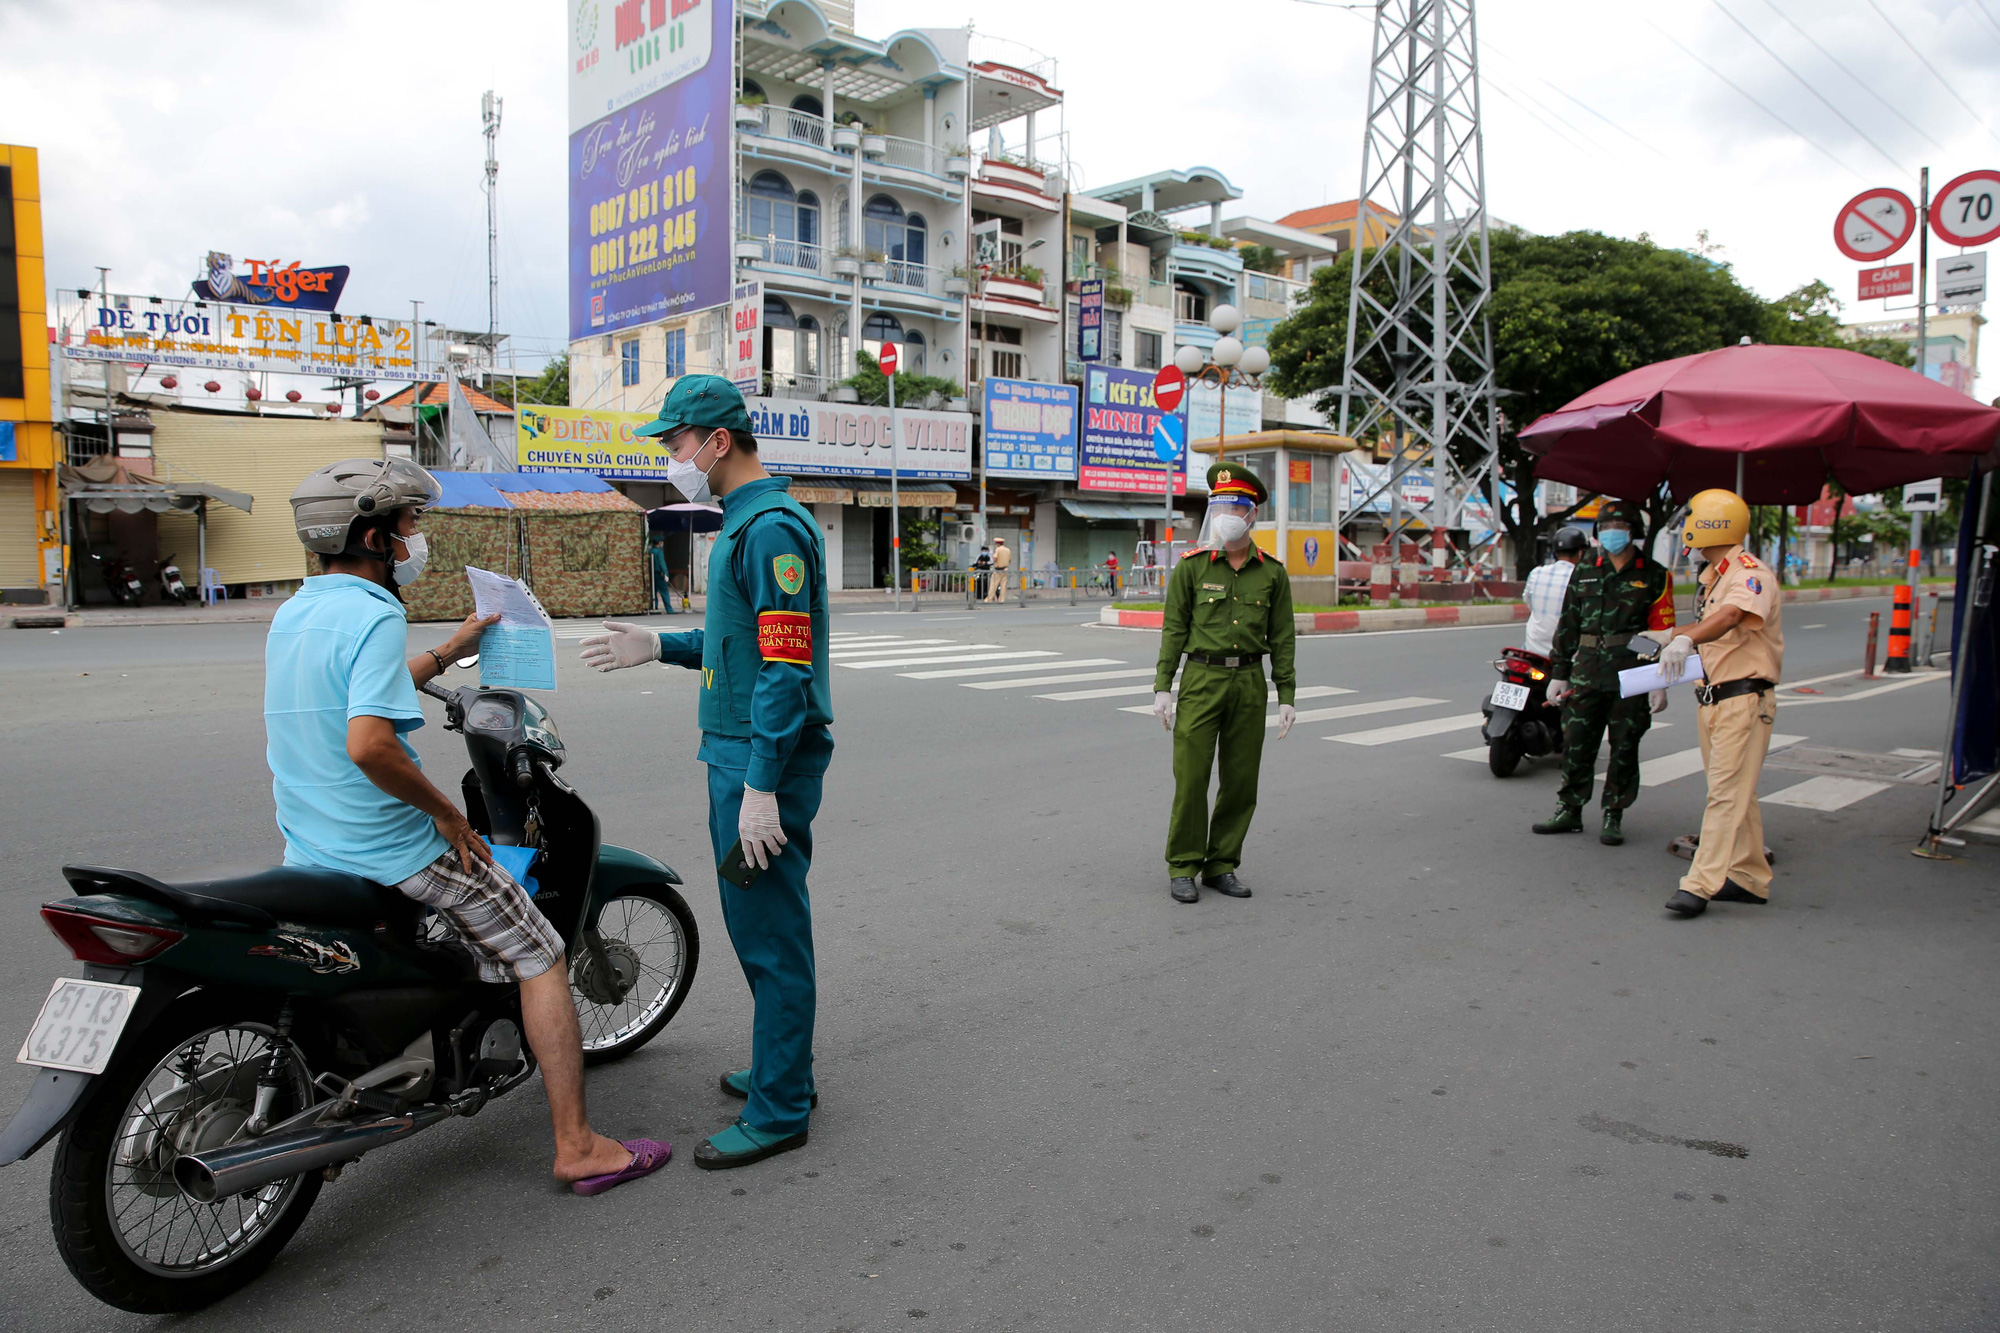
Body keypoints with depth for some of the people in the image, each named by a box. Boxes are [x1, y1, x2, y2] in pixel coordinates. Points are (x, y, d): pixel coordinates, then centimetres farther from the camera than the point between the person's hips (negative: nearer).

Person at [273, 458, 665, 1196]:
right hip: (394, 852, -9)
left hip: (307, 855, 9)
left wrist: (447, 652, 32)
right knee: (540, 957, 2)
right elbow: (368, 743, -32)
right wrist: (448, 813, -18)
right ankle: (579, 1147, 2)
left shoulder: (291, 614, 10)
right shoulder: (373, 614, -19)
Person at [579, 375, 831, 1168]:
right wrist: (659, 648, 15)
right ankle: (782, 1069, 33)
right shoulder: (742, 522, 16)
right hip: (737, 753, 11)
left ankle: (778, 1111, 10)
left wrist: (761, 787, -24)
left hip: (765, 760, -11)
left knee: (770, 933, -2)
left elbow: (785, 663, -23)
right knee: (756, 924, 19)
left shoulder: (773, 528, -17)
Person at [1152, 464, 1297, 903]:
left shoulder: (1272, 572, 5)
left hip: (1250, 682, 2)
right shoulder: (1192, 566, 0)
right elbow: (1174, 629, 1)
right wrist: (1162, 687, -5)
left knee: (1240, 782, 6)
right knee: (1191, 777, -3)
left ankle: (1222, 866, 19)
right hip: (1202, 680, -2)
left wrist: (1286, 697, 3)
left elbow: (1282, 638, 7)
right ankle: (1183, 869, 8)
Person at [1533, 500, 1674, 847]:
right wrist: (1559, 672, 10)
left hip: (1632, 673, -3)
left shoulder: (1654, 576, 3)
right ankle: (1569, 809, 17)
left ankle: (1614, 815, 15)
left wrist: (1660, 684, -5)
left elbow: (1663, 632, 1)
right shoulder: (1584, 572, 13)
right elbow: (1567, 624, 14)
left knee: (1624, 747, 4)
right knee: (1576, 742, 4)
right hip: (1587, 670, 3)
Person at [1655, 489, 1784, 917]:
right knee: (1735, 793, 14)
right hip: (1712, 700, 10)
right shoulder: (1711, 577, 17)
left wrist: (1686, 639, -50)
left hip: (1744, 700, -10)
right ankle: (1749, 878, 22)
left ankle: (1701, 885, -14)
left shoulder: (1750, 573, -14)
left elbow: (1732, 616, -35)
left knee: (1726, 794, -11)